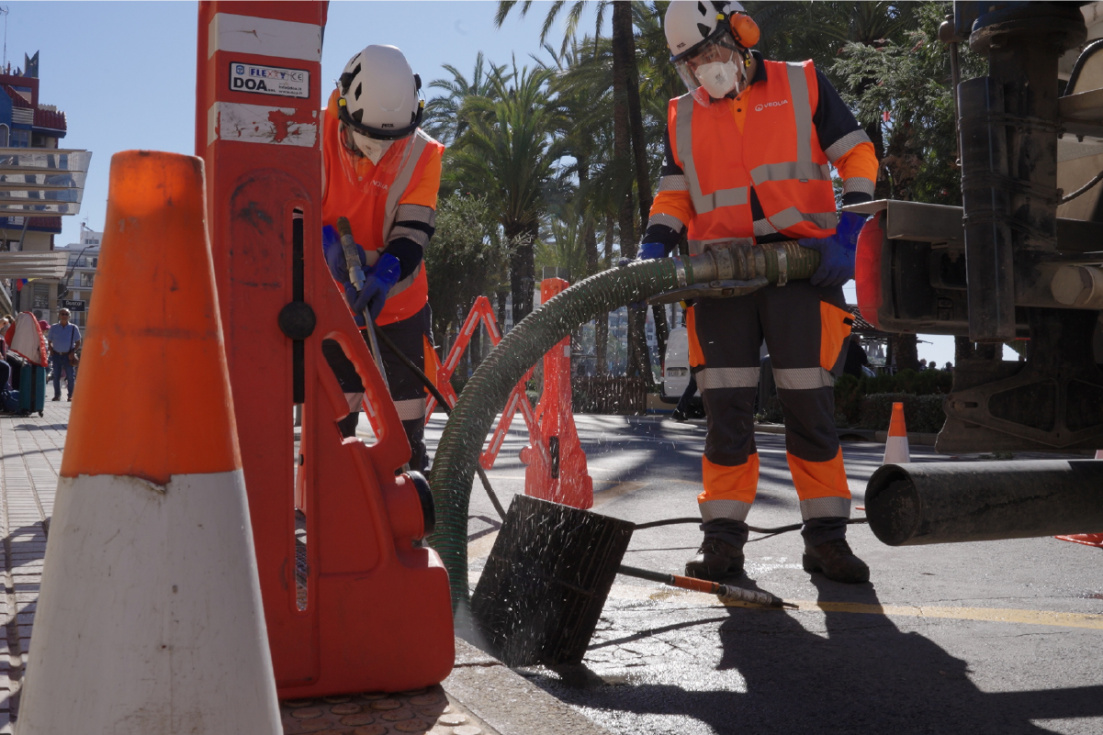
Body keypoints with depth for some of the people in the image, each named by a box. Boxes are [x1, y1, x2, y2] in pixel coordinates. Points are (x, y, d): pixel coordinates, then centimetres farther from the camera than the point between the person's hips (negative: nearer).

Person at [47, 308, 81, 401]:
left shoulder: (73, 328, 1)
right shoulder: (54, 328, 6)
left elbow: (78, 342, 6)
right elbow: (49, 341, 13)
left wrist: (72, 353, -6)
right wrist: (51, 351, -2)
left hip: (68, 355, -2)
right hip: (56, 355, 2)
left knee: (70, 376, -3)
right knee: (56, 376, 5)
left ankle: (71, 395, 5)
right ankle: (57, 395, 14)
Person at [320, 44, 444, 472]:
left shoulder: (421, 153, -8)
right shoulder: (315, 136, -10)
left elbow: (415, 230, -16)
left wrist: (386, 273, -36)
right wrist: (326, 243, -30)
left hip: (397, 303, 1)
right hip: (330, 300, 0)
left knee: (406, 411, 4)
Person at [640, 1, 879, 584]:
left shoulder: (802, 86, 8)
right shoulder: (683, 116, 16)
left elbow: (856, 155, 6)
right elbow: (673, 195, 16)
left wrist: (848, 231, -7)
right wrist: (653, 252, -2)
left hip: (802, 266, -2)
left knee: (810, 404, -2)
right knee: (726, 406, -1)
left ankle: (825, 537, 7)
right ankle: (723, 539, 5)